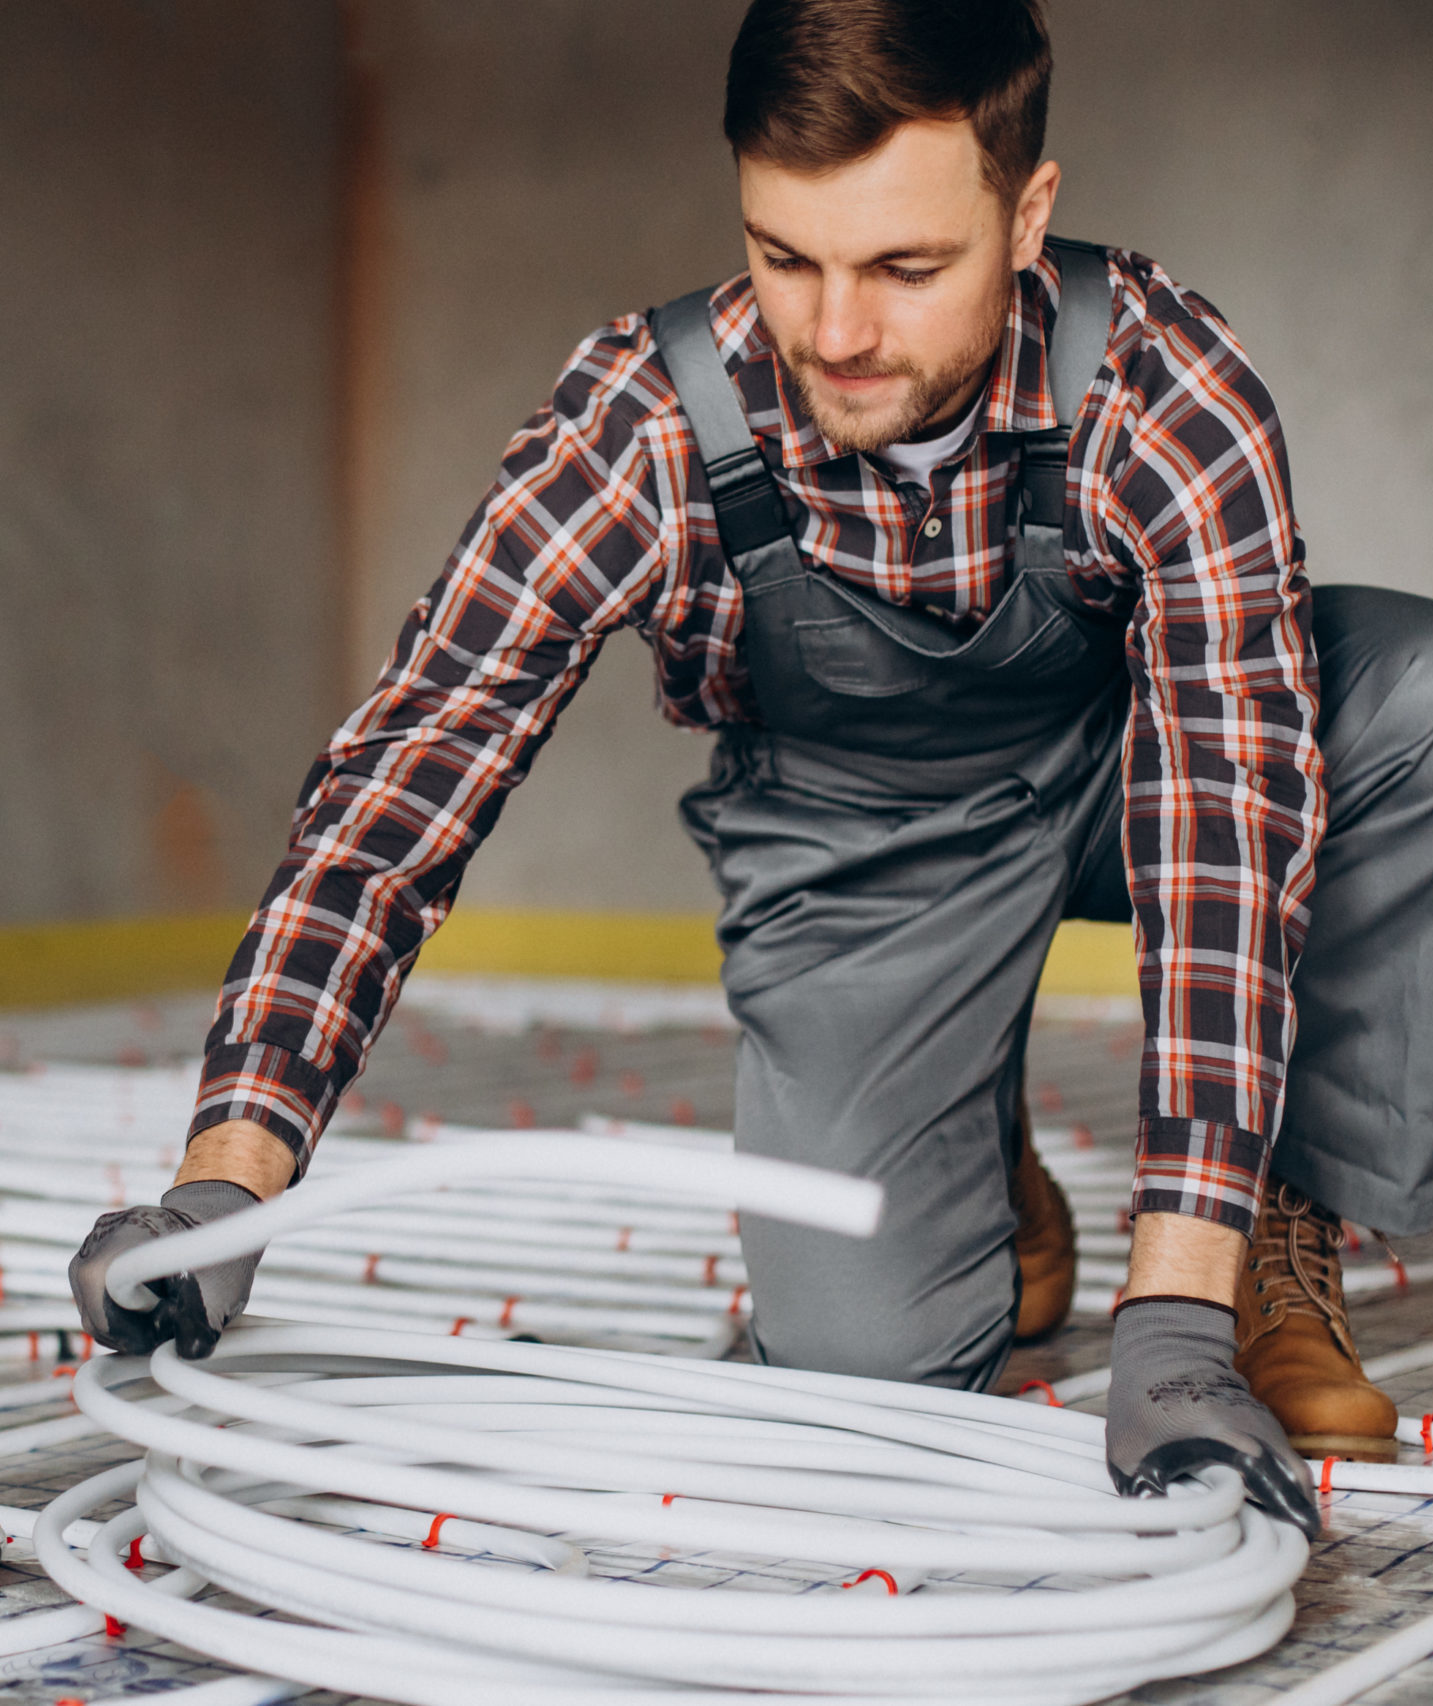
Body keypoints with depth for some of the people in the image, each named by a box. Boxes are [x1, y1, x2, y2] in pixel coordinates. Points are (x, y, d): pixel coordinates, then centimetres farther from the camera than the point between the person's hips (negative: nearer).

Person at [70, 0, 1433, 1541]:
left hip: (1115, 761, 0)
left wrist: (1176, 1314, -45)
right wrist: (225, 1178, -42)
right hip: (858, 837, 0)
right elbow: (408, 774, -29)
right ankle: (980, 1167, 19)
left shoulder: (1165, 391, -32)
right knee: (863, 1355, -18)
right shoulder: (645, 427, -29)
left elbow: (1225, 815, -38)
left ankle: (1283, 1222, -8)